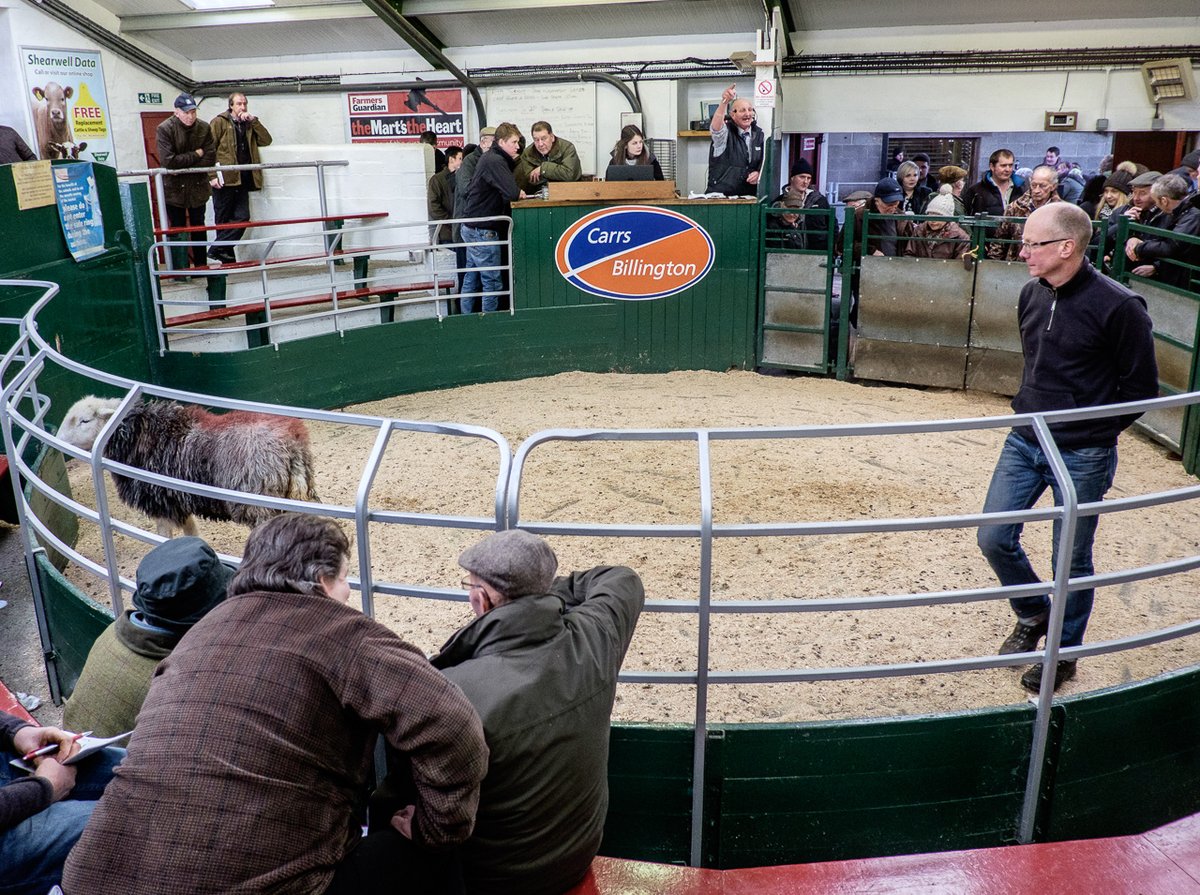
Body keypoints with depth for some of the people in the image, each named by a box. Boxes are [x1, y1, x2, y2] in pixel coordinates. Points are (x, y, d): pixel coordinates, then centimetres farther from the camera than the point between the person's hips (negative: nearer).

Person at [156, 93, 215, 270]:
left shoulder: (204, 128, -4)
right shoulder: (165, 129, -14)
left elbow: (210, 158, -9)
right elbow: (168, 161, -23)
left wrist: (184, 166, -15)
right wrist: (196, 155, -18)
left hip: (198, 187, 3)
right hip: (174, 188, -3)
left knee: (199, 227, 13)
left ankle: (201, 266, 23)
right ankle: (181, 269, 8)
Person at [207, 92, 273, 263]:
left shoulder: (249, 125, 18)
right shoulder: (219, 123, 1)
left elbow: (266, 140, 6)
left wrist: (254, 121, -2)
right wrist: (212, 176, -14)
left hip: (242, 180, 5)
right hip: (224, 180, -5)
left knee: (242, 217, -3)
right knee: (223, 220, 0)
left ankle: (219, 249, 3)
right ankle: (227, 256, 6)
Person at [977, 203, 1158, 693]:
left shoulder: (1117, 307, -17)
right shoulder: (1033, 294, 2)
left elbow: (1141, 387, -8)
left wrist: (1093, 431, -4)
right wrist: (1030, 410, 11)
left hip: (1083, 458, -6)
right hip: (1024, 441, 6)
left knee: (1071, 560, 7)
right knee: (994, 537, 6)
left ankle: (1064, 652, 28)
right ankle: (1033, 614, 33)